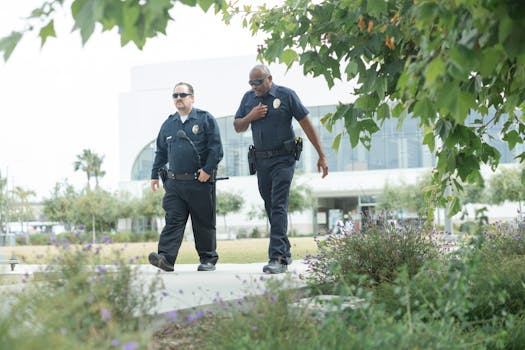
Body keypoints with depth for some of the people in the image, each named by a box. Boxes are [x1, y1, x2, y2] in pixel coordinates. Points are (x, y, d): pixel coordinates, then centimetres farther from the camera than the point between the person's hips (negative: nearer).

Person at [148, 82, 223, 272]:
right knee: (173, 221, -7)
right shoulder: (168, 124, 16)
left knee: (204, 223, 5)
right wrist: (155, 175, 15)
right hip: (174, 183, 3)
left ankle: (208, 259, 15)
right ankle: (166, 257, -15)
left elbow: (216, 148, -5)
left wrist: (207, 169, -14)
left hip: (200, 183, -3)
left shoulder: (206, 119, 1)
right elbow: (160, 152, 22)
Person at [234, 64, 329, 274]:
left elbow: (306, 124, -4)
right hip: (261, 160, 6)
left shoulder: (286, 95, -5)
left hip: (283, 159, -6)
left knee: (279, 207, -14)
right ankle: (285, 254, 23)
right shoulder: (248, 98, 10)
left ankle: (277, 258, -18)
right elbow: (237, 127, 14)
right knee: (270, 207, 11)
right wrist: (250, 117, -8)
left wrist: (321, 156, -7)